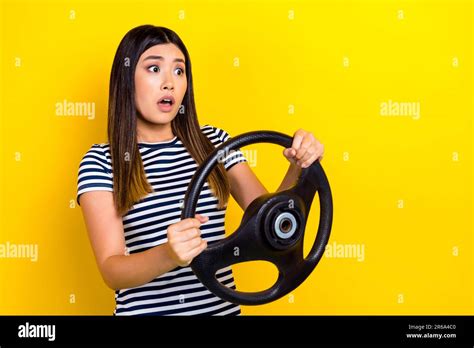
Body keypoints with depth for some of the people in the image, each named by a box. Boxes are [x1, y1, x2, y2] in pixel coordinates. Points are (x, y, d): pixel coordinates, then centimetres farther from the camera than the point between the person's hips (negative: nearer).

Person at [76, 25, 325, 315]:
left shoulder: (214, 141, 1)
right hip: (145, 310, -3)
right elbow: (111, 271, -18)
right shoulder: (100, 161, -9)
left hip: (222, 308, 4)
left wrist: (299, 168, -15)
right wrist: (168, 256, -37)